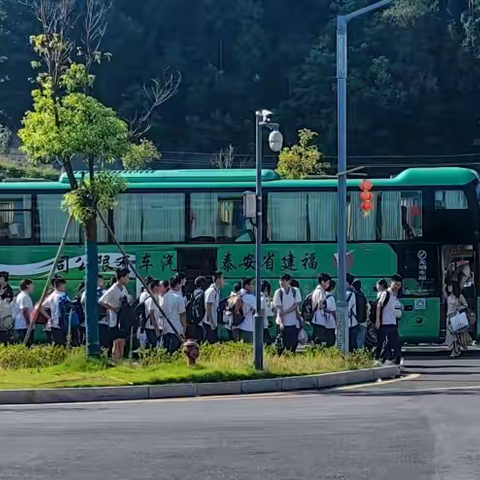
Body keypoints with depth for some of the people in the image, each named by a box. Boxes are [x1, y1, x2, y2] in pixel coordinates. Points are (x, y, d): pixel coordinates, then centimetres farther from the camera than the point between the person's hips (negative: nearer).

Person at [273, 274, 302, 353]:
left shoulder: (295, 291, 0)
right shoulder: (278, 293, -3)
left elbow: (296, 305, -5)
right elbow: (279, 309, -7)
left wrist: (284, 312, -15)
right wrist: (281, 322, -18)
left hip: (294, 323, 1)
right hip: (283, 323, -1)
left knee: (294, 344, 1)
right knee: (285, 344, -1)